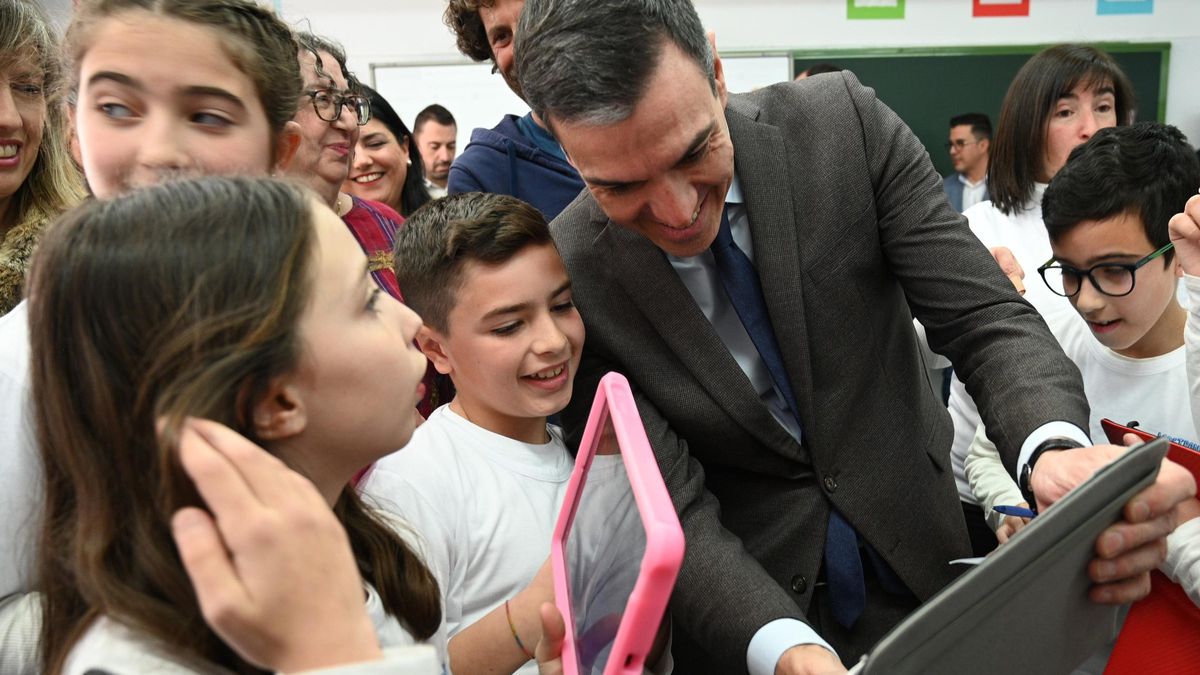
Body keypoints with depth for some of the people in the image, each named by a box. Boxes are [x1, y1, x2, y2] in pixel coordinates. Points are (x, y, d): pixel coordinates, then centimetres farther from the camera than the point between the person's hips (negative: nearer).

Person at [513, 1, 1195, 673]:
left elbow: (987, 319, -17)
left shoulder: (845, 123, -19)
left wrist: (1056, 448, -37)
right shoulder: (570, 279, -22)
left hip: (915, 552, 3)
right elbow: (673, 512, -22)